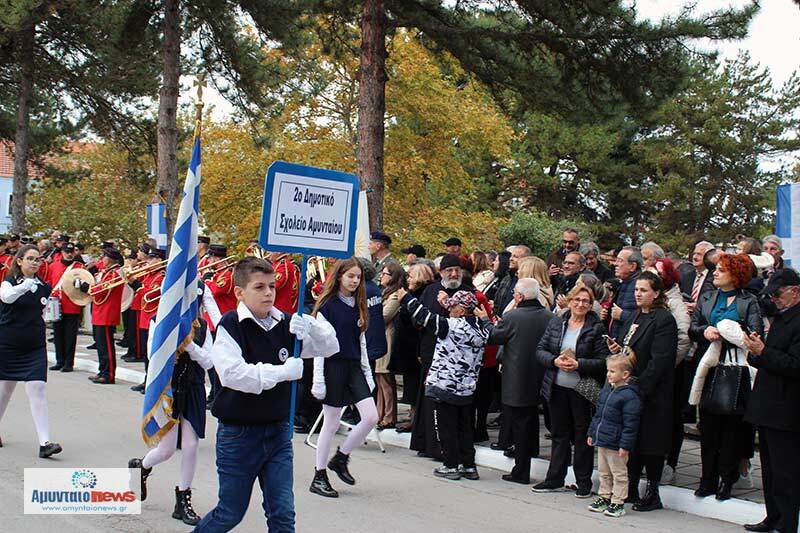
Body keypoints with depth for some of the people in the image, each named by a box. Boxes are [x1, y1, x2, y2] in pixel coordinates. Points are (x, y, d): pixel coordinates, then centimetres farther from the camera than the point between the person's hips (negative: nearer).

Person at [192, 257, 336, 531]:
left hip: (278, 431, 4)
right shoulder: (230, 324, -14)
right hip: (238, 434, -4)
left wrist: (310, 326, -17)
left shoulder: (285, 324, 1)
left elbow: (329, 347, 4)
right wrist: (283, 371, -22)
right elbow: (232, 373, -27)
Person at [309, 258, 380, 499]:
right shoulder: (328, 305, -8)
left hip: (354, 367, 6)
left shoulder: (358, 305, 11)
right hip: (333, 367, -6)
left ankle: (340, 458, 15)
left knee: (371, 417, -5)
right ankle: (319, 477, 13)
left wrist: (368, 373, 13)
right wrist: (318, 379, -14)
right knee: (331, 423, 0)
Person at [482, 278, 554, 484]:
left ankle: (521, 472, 9)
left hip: (518, 382, -5)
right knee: (532, 423, 23)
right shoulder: (550, 316, -3)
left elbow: (492, 337, -3)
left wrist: (487, 321, 15)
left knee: (520, 427, 3)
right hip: (541, 381, 5)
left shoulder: (512, 317, -17)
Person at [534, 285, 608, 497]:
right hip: (557, 388, 4)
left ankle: (584, 481, 16)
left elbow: (603, 361, -9)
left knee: (582, 436, 5)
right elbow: (540, 350, 4)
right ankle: (555, 479, 23)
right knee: (559, 433, 13)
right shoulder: (555, 323, 6)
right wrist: (555, 361, -13)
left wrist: (578, 364, -20)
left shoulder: (596, 328, -6)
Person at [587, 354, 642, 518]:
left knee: (619, 474, 5)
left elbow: (630, 424, -19)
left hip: (616, 444, -8)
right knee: (603, 472, 18)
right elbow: (597, 414, 18)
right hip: (601, 440, 8)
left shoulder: (629, 396, -19)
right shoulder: (606, 390, 8)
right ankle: (604, 497, 30)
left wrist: (625, 445, -20)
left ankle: (618, 503, 13)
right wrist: (592, 433, 18)